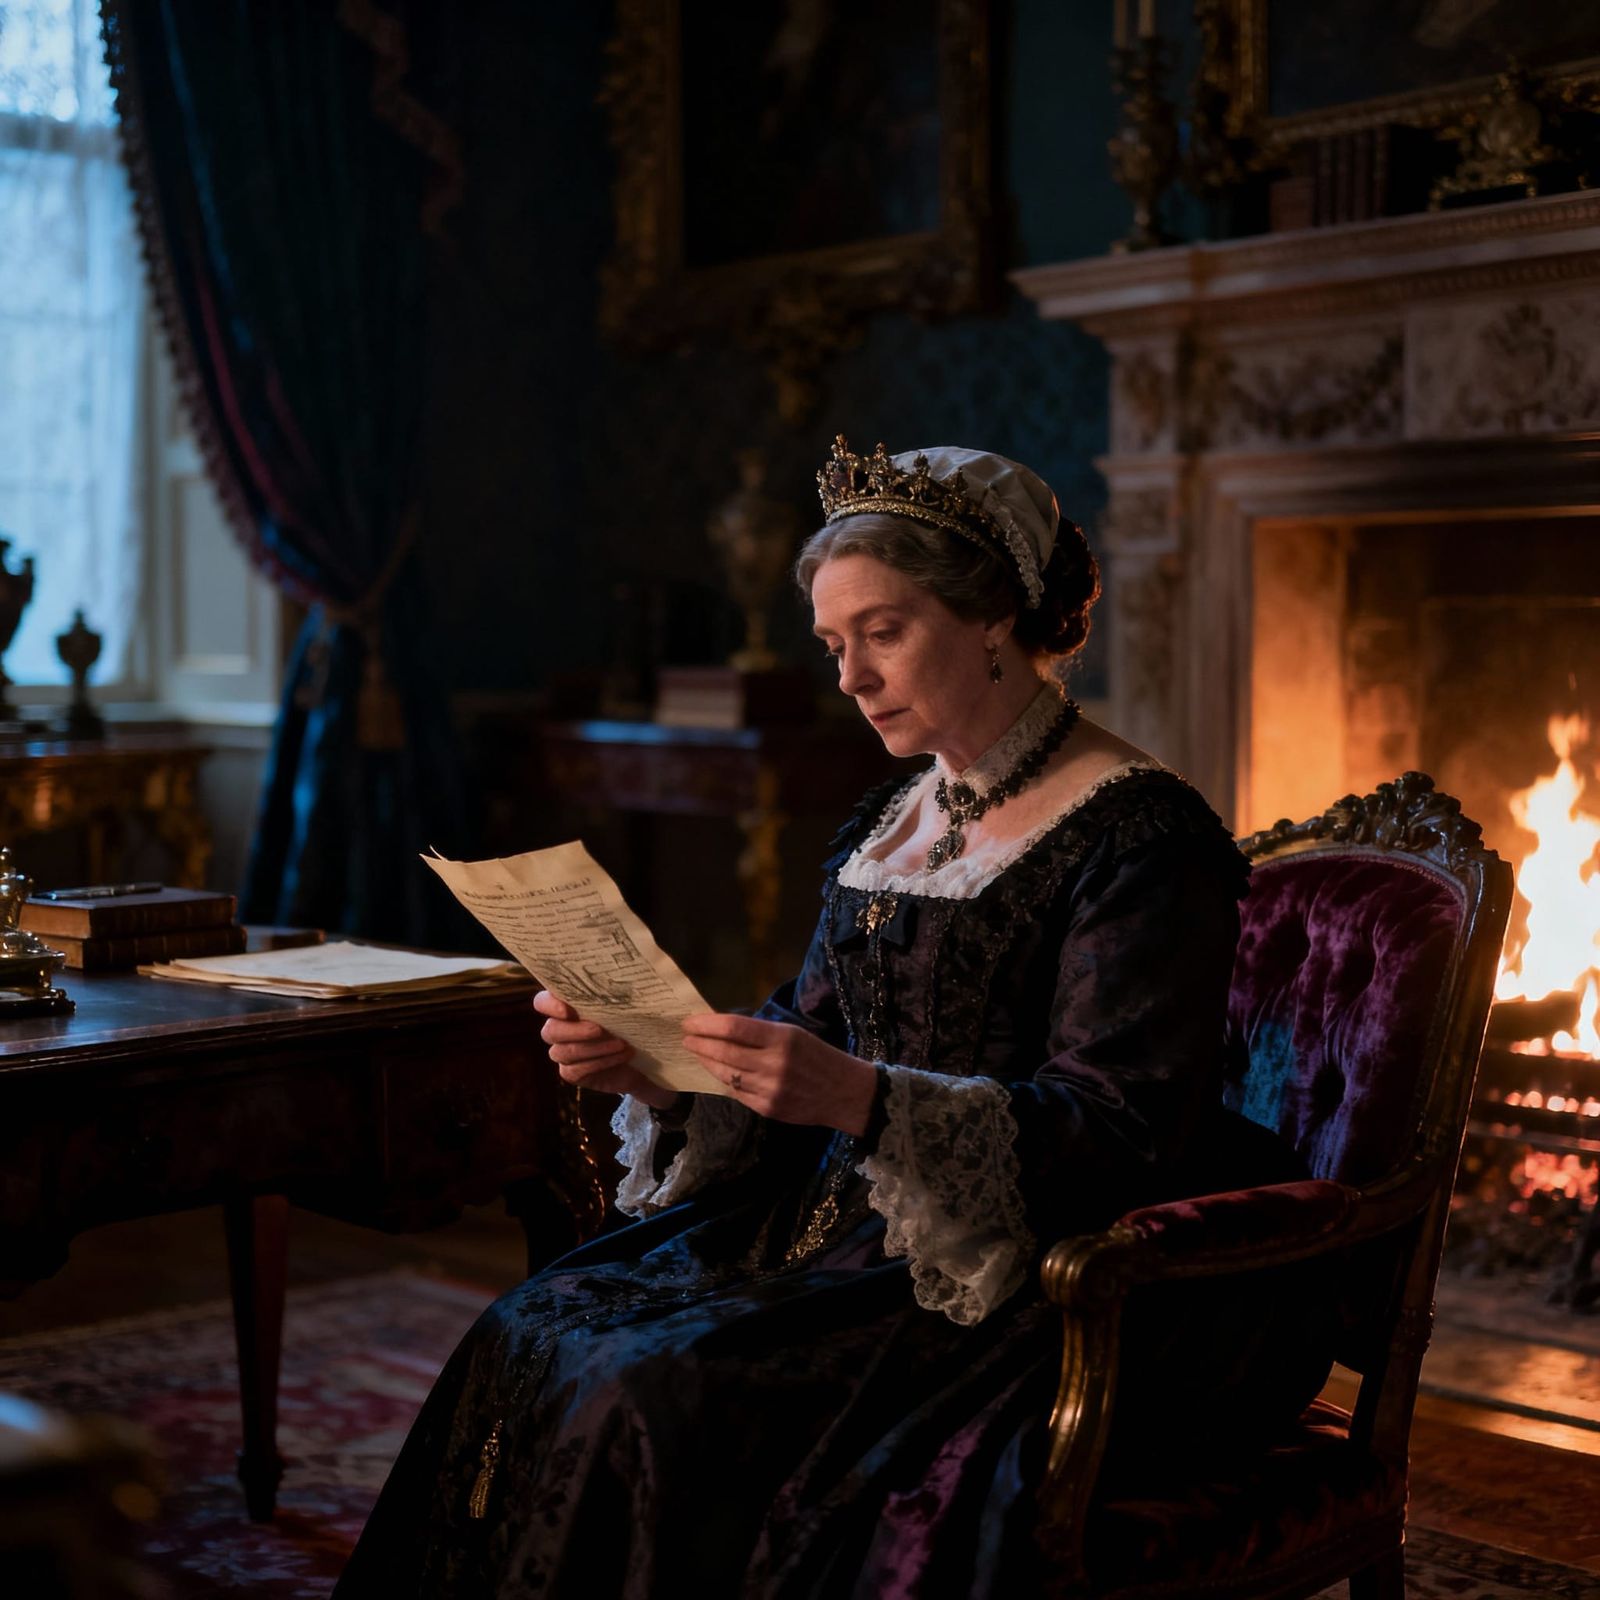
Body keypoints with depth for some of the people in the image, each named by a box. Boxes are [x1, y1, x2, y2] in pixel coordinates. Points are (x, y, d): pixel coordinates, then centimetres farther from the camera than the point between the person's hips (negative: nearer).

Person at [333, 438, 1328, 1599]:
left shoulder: (1141, 838, -11)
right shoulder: (889, 828, 15)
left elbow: (1121, 1133, -19)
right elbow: (806, 1042, 15)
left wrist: (863, 1101, -31)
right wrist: (645, 1061, -5)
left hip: (1022, 1279, -8)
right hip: (850, 1226, 8)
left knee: (669, 1403, -25)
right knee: (536, 1339, -10)